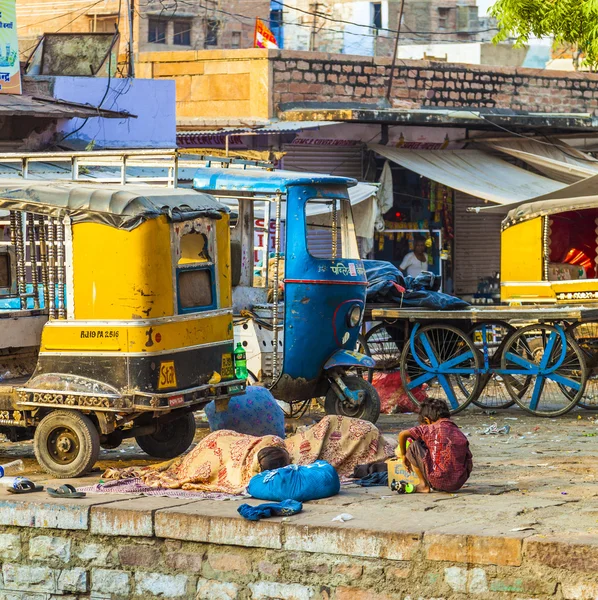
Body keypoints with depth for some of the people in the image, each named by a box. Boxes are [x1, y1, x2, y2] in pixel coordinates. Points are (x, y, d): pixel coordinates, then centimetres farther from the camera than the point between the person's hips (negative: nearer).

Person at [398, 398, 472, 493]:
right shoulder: (460, 433, 13)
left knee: (414, 446, 10)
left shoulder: (430, 429, 2)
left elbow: (402, 434, -1)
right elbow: (470, 464, 13)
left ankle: (424, 485, 10)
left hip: (438, 481, -5)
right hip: (459, 483, 5)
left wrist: (403, 455, 15)